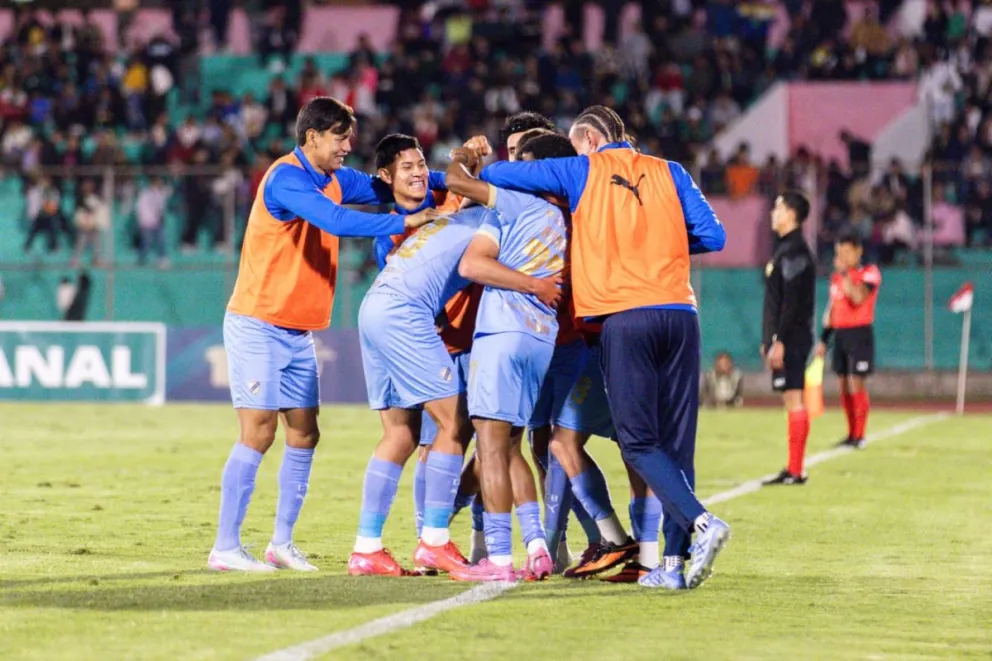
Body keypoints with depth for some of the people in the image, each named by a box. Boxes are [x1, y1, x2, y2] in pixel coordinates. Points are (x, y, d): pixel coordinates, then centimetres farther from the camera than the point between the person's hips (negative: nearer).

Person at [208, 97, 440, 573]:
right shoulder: (287, 177, -17)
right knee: (258, 432, -11)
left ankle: (282, 542, 14)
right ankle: (225, 548, -9)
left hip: (298, 332, 9)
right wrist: (403, 223, -32)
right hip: (258, 326, -9)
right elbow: (335, 222, -31)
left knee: (304, 433, 6)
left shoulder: (335, 180, 11)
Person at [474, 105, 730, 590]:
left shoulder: (582, 171, 9)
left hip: (623, 317, -3)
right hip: (679, 314, 3)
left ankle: (701, 521, -23)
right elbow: (713, 236, 11)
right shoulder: (669, 173, 16)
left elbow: (496, 174, 14)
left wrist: (475, 175, 37)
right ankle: (673, 563, 0)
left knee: (640, 442, -1)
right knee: (675, 442, 5)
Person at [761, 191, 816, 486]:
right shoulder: (785, 248, 17)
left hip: (791, 338, -10)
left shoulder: (794, 251, -13)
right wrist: (768, 340, 21)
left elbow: (791, 301, -20)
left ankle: (795, 471, -10)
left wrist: (779, 341, -22)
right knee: (791, 399, 9)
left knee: (793, 398, -9)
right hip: (784, 338, 10)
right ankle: (793, 469, 11)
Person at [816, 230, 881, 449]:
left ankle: (859, 436, -6)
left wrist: (845, 273, -21)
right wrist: (823, 340, 18)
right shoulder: (836, 276, 15)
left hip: (859, 333, -7)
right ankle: (851, 434, 16)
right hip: (839, 333, 7)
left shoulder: (869, 273, -6)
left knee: (856, 384, -10)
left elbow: (858, 298, -23)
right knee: (844, 385, 7)